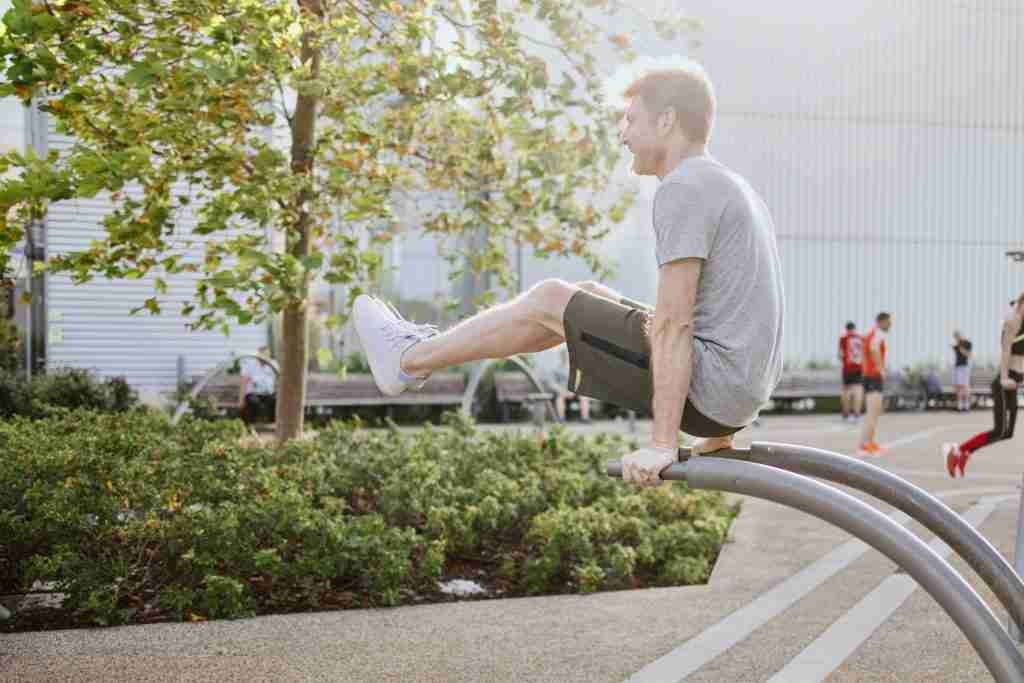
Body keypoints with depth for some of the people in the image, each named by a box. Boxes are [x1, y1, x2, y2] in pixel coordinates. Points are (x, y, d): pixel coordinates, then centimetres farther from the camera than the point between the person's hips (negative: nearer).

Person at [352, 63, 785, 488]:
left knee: (549, 300, 1)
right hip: (746, 388, 9)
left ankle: (409, 360, 19)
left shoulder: (685, 189, -14)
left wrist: (662, 443, -20)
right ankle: (433, 347, 31)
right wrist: (721, 428, 28)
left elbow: (673, 324, -20)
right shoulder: (733, 188, 19)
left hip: (709, 388, -9)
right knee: (588, 295, 19)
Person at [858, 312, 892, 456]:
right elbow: (874, 349, -33)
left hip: (868, 375, 10)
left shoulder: (870, 334, 18)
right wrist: (881, 368, -25)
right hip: (875, 376, -10)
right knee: (873, 412, -16)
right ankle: (863, 446, -22)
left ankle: (870, 442, 25)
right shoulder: (878, 334, -12)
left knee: (875, 411, 19)